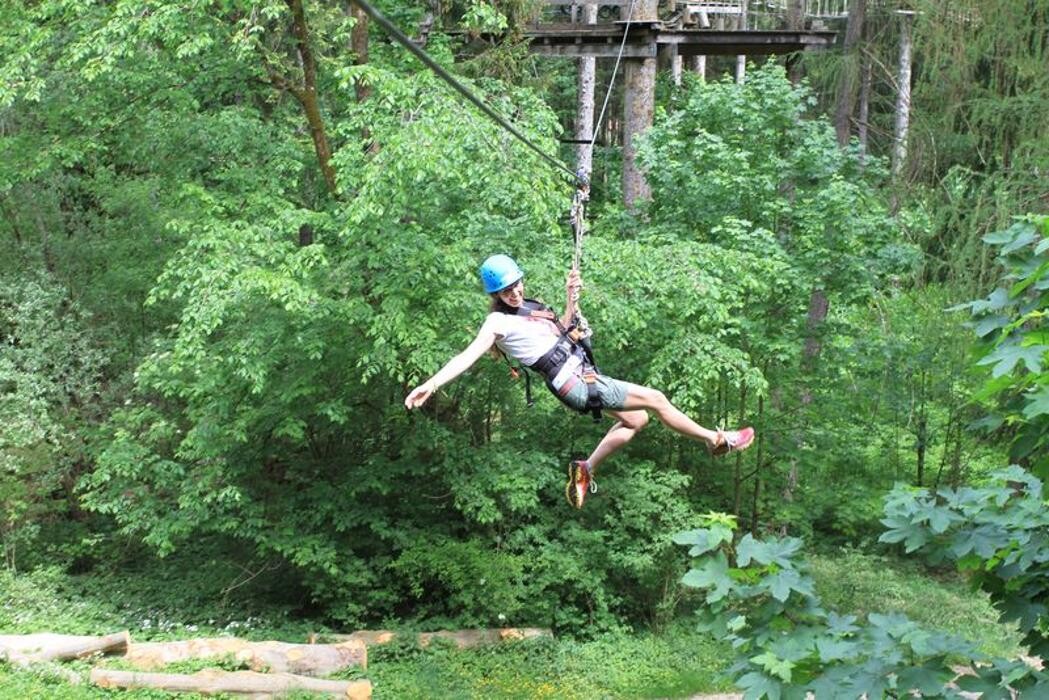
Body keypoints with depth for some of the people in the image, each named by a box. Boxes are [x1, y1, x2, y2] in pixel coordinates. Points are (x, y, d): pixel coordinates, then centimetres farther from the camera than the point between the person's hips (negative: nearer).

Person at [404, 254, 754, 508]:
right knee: (656, 400, -3)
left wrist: (571, 299, 11)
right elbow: (468, 355, -25)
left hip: (584, 373, 9)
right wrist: (431, 384, -38)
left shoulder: (529, 307, 11)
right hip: (576, 383, -9)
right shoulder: (499, 322, -14)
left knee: (635, 419, 23)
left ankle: (586, 469, 24)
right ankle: (716, 440, 14)